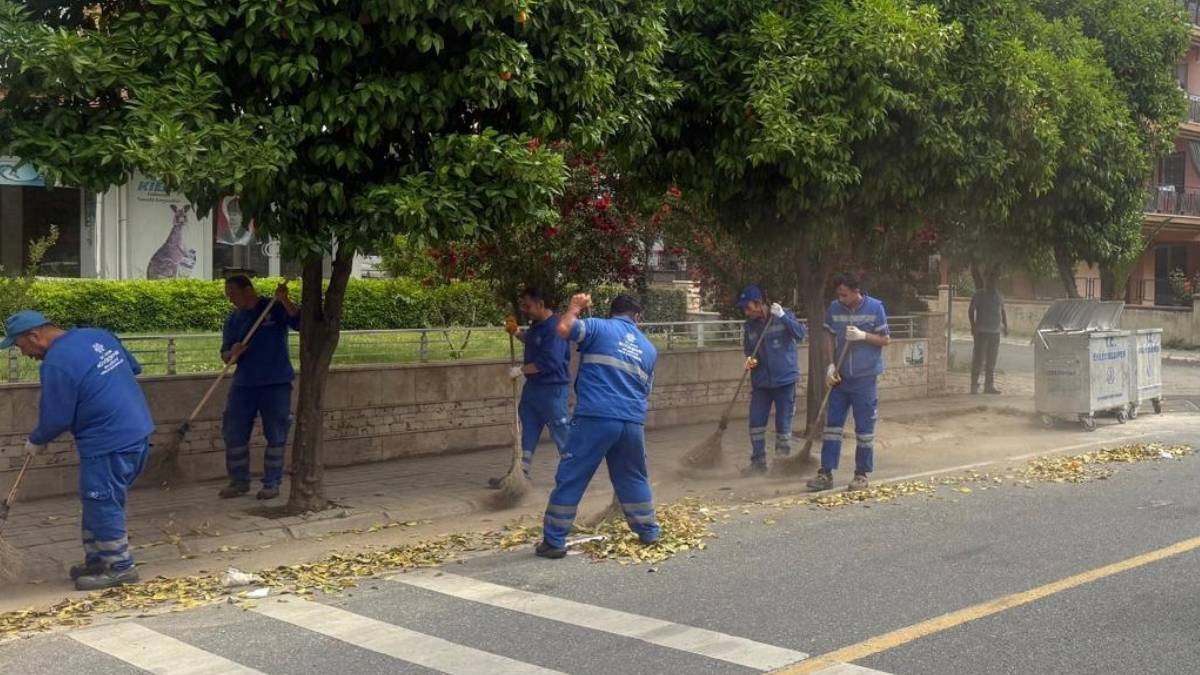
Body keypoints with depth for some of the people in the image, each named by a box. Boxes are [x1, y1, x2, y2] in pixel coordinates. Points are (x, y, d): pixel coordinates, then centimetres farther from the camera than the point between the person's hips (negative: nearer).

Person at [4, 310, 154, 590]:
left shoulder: (56, 364, -18)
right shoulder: (98, 335, 9)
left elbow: (55, 419, -12)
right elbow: (133, 367, 19)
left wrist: (36, 441, 7)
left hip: (109, 443, -10)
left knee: (102, 505, 2)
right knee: (96, 502, 19)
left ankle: (120, 568, 10)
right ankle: (97, 560, 28)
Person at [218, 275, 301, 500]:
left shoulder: (276, 308, -3)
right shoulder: (233, 319, 9)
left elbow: (302, 323, -18)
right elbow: (225, 354, 9)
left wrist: (284, 301, -29)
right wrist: (232, 353, -14)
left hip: (276, 383, -4)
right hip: (243, 384, 4)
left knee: (276, 436, 1)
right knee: (234, 434, 5)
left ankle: (272, 483, 12)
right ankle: (239, 481, 18)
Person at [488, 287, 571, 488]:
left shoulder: (554, 327, -22)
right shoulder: (537, 324, 7)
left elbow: (548, 362, -27)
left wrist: (521, 370, -18)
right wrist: (517, 333, 10)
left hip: (552, 388, -10)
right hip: (533, 386, 10)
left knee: (562, 431, -1)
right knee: (528, 430, 13)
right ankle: (521, 473, 21)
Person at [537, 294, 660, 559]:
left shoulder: (600, 327, 2)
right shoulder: (649, 348, 18)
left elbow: (563, 328, -11)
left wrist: (575, 308, 7)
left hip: (595, 419, -4)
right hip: (633, 423, 5)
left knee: (570, 480, 2)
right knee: (633, 479, 24)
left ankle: (554, 541, 2)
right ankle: (649, 532, 31)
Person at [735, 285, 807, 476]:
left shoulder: (783, 315, -7)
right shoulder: (750, 325, 4)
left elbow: (801, 333, -21)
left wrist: (782, 316, -31)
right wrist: (749, 359, -8)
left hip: (784, 379, -4)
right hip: (760, 381, 4)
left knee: (783, 423, 3)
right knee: (756, 422, 4)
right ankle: (758, 462, 16)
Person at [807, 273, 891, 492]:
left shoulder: (875, 308, -8)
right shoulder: (834, 309, 1)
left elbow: (886, 340, -3)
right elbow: (830, 338, 9)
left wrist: (863, 336, -19)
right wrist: (831, 365, -2)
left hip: (865, 378, -3)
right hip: (840, 377, 3)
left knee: (864, 428, 5)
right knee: (832, 424, 4)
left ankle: (861, 474, 15)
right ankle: (826, 472, 8)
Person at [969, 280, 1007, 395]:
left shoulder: (999, 296, 14)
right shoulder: (978, 295, -2)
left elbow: (1002, 311, 22)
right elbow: (971, 311, -4)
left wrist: (1005, 326, 10)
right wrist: (973, 325, -16)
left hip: (995, 332, 6)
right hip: (982, 331, -6)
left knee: (991, 362, 7)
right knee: (978, 360, -8)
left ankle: (989, 386, 11)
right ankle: (974, 385, -4)